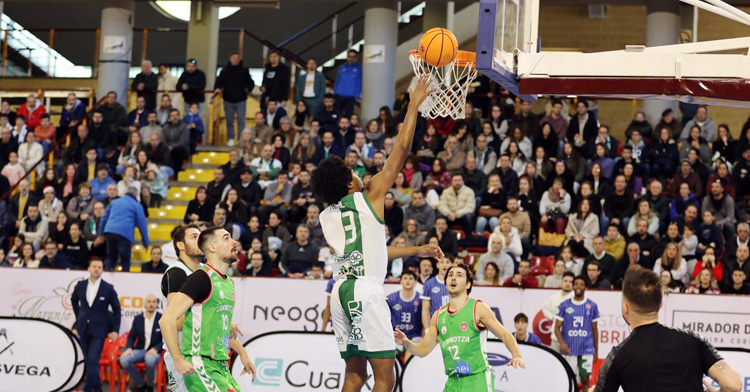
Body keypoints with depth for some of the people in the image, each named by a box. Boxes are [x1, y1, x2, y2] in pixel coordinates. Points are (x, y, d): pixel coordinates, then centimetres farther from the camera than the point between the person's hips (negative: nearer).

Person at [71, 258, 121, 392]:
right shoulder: (80, 286, 3)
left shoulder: (108, 289, -5)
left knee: (93, 360, -13)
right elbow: (74, 300, 23)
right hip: (83, 329, 4)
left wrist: (115, 330, -2)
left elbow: (116, 309, 2)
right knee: (88, 360, 9)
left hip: (98, 331, -4)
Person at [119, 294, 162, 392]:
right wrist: (129, 348, -10)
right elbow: (131, 337, 12)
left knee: (150, 360, -41)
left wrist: (155, 349, -19)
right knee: (124, 360, -28)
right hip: (140, 350, 3)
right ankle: (141, 384, -5)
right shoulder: (138, 319, 11)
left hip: (154, 351, -3)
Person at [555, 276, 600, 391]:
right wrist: (562, 343, -14)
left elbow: (594, 329, 11)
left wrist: (596, 350, 12)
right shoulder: (565, 305, 3)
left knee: (585, 379, -4)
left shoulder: (592, 306, 6)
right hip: (569, 349, 0)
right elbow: (557, 327, 3)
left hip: (586, 349, 0)